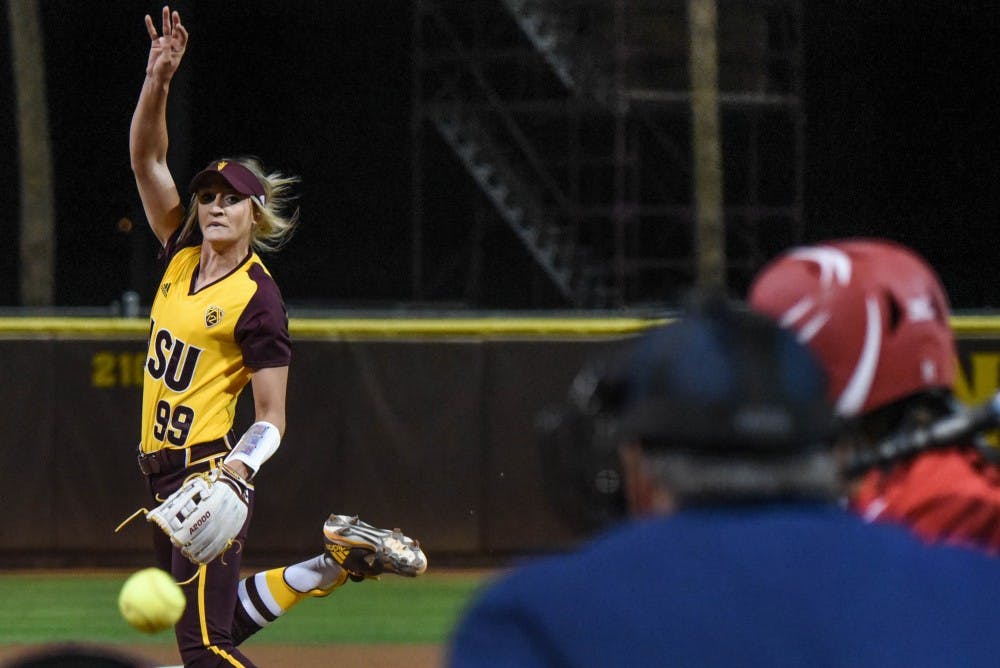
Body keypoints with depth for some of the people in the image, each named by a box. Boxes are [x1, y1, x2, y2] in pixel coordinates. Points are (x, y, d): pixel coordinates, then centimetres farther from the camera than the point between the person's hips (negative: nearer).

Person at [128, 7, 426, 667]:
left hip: (210, 470, -8)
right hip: (163, 467, 8)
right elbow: (147, 156, 6)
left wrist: (240, 466, -31)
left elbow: (272, 420, -12)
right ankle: (339, 563, 25)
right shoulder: (181, 257, 7)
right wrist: (159, 78, -8)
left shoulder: (259, 301, -11)